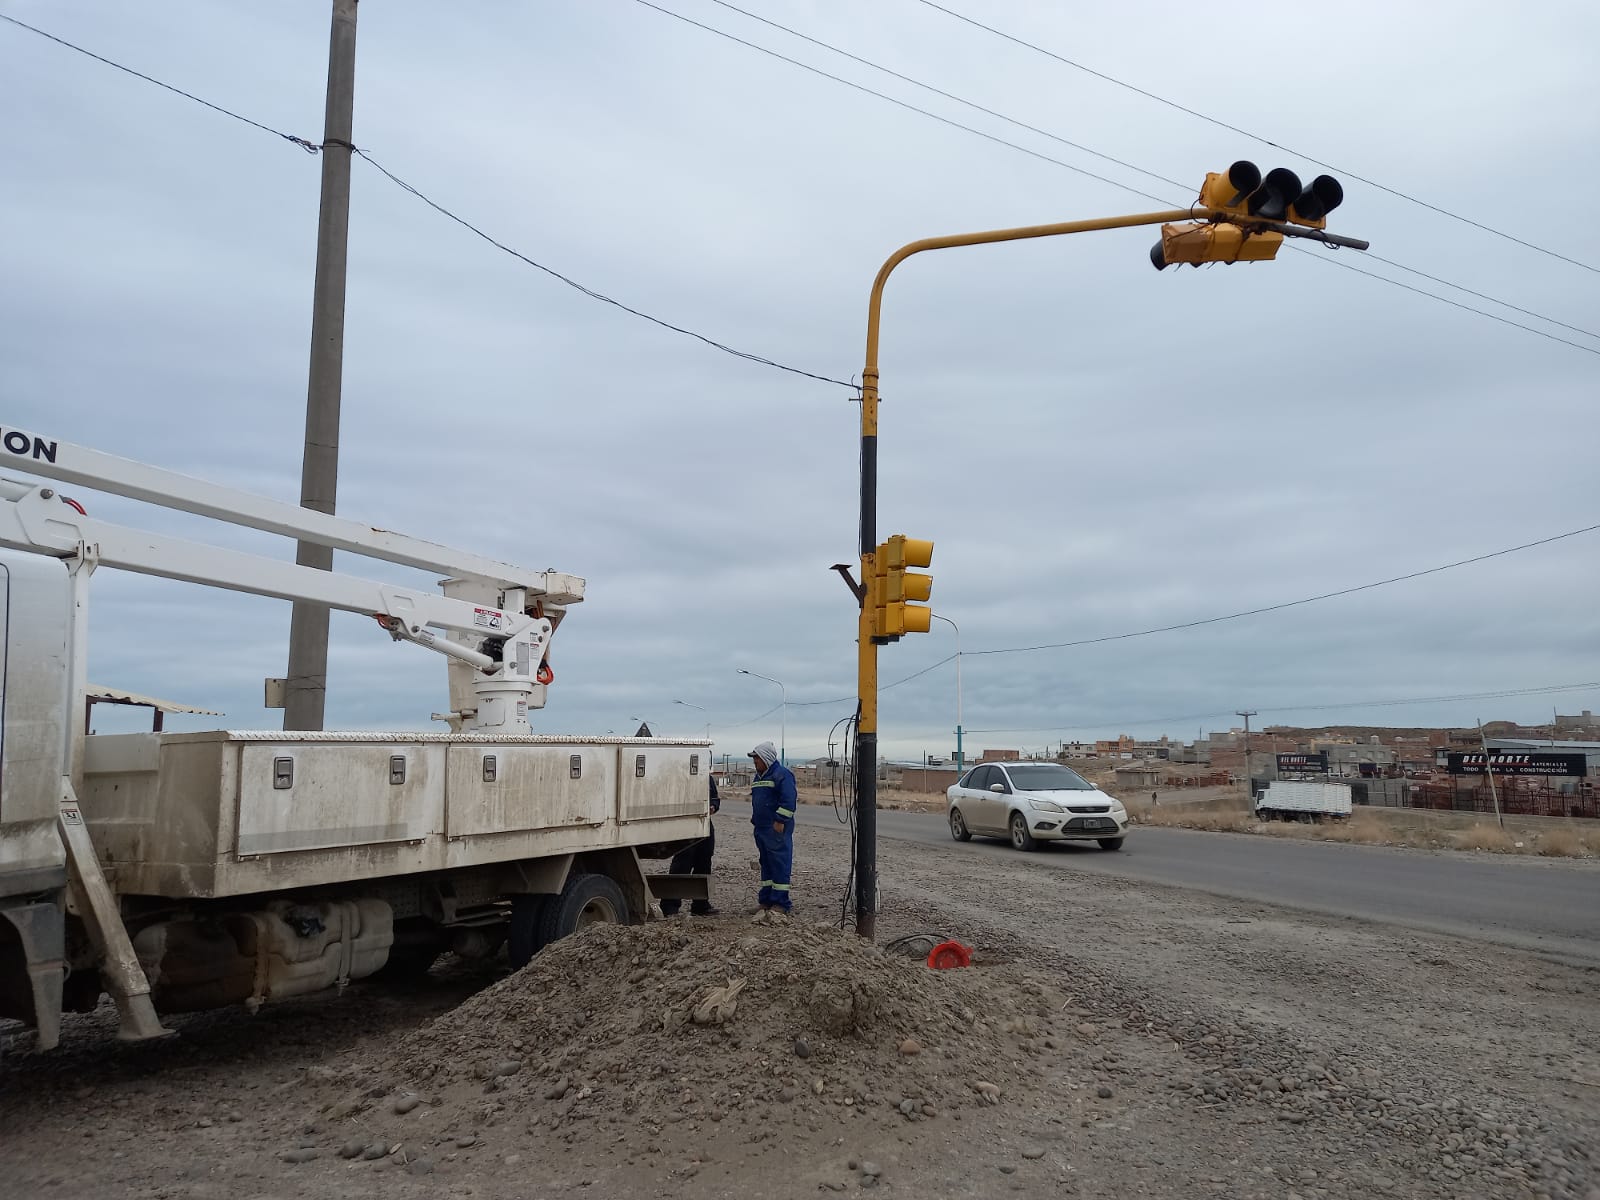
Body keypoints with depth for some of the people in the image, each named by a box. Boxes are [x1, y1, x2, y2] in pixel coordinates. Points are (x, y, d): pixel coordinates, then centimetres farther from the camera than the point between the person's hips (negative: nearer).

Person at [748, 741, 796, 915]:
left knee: (779, 863, -7)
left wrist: (780, 821, -21)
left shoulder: (782, 774, -10)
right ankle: (766, 899, 18)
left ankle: (781, 903, -5)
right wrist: (754, 820, 23)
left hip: (777, 828, -9)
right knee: (766, 863, 12)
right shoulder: (759, 776, 19)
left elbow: (788, 800, -18)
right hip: (761, 828, 9)